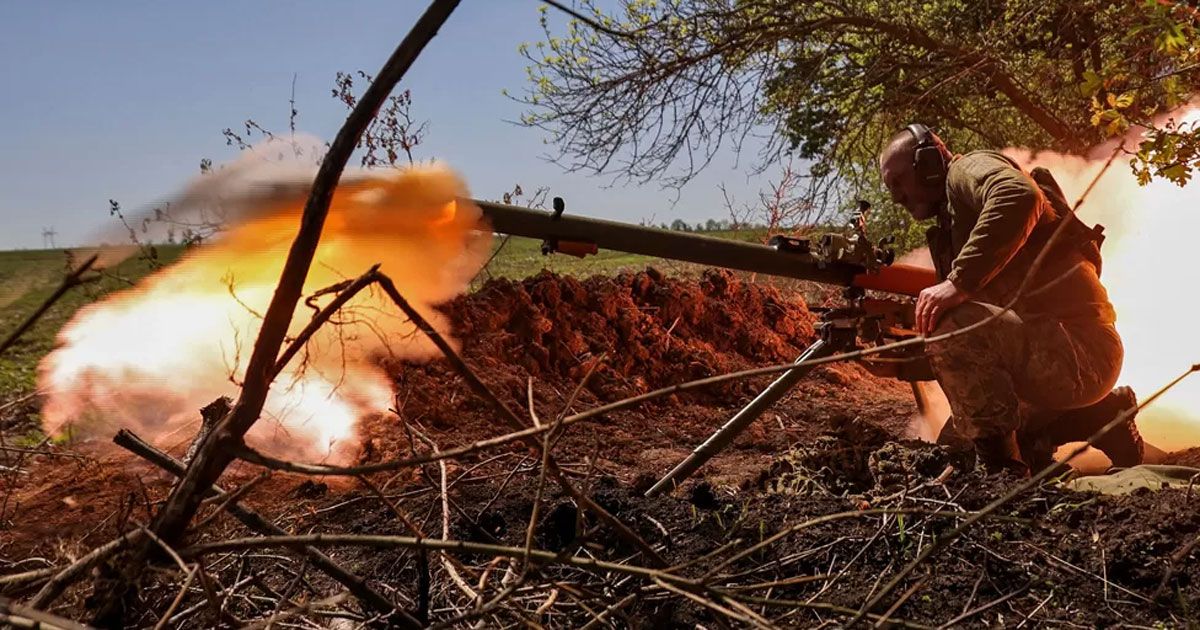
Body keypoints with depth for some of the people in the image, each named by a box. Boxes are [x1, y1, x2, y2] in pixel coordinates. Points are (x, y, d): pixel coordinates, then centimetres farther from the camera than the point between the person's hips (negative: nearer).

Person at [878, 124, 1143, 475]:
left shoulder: (968, 169, -4)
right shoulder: (949, 228, 23)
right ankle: (1097, 418, 15)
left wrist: (958, 282, -34)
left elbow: (1019, 197, -30)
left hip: (1079, 346, -10)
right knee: (954, 447, 18)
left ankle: (1000, 469, -20)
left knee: (952, 327, -32)